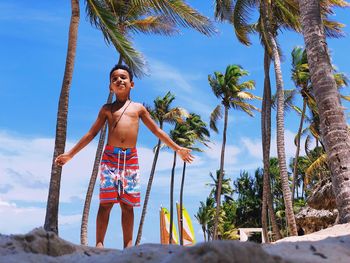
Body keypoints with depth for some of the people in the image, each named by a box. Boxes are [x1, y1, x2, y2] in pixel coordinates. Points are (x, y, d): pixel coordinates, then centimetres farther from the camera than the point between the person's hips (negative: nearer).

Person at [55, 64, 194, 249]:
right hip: (110, 156, -1)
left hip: (131, 158, 1)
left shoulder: (138, 108, 15)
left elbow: (157, 131, 17)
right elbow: (91, 133, 14)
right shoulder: (107, 109, 13)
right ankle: (99, 243, -1)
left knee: (127, 205, 3)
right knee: (106, 202, -5)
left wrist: (177, 148, 13)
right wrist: (70, 154, 10)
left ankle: (128, 244, 8)